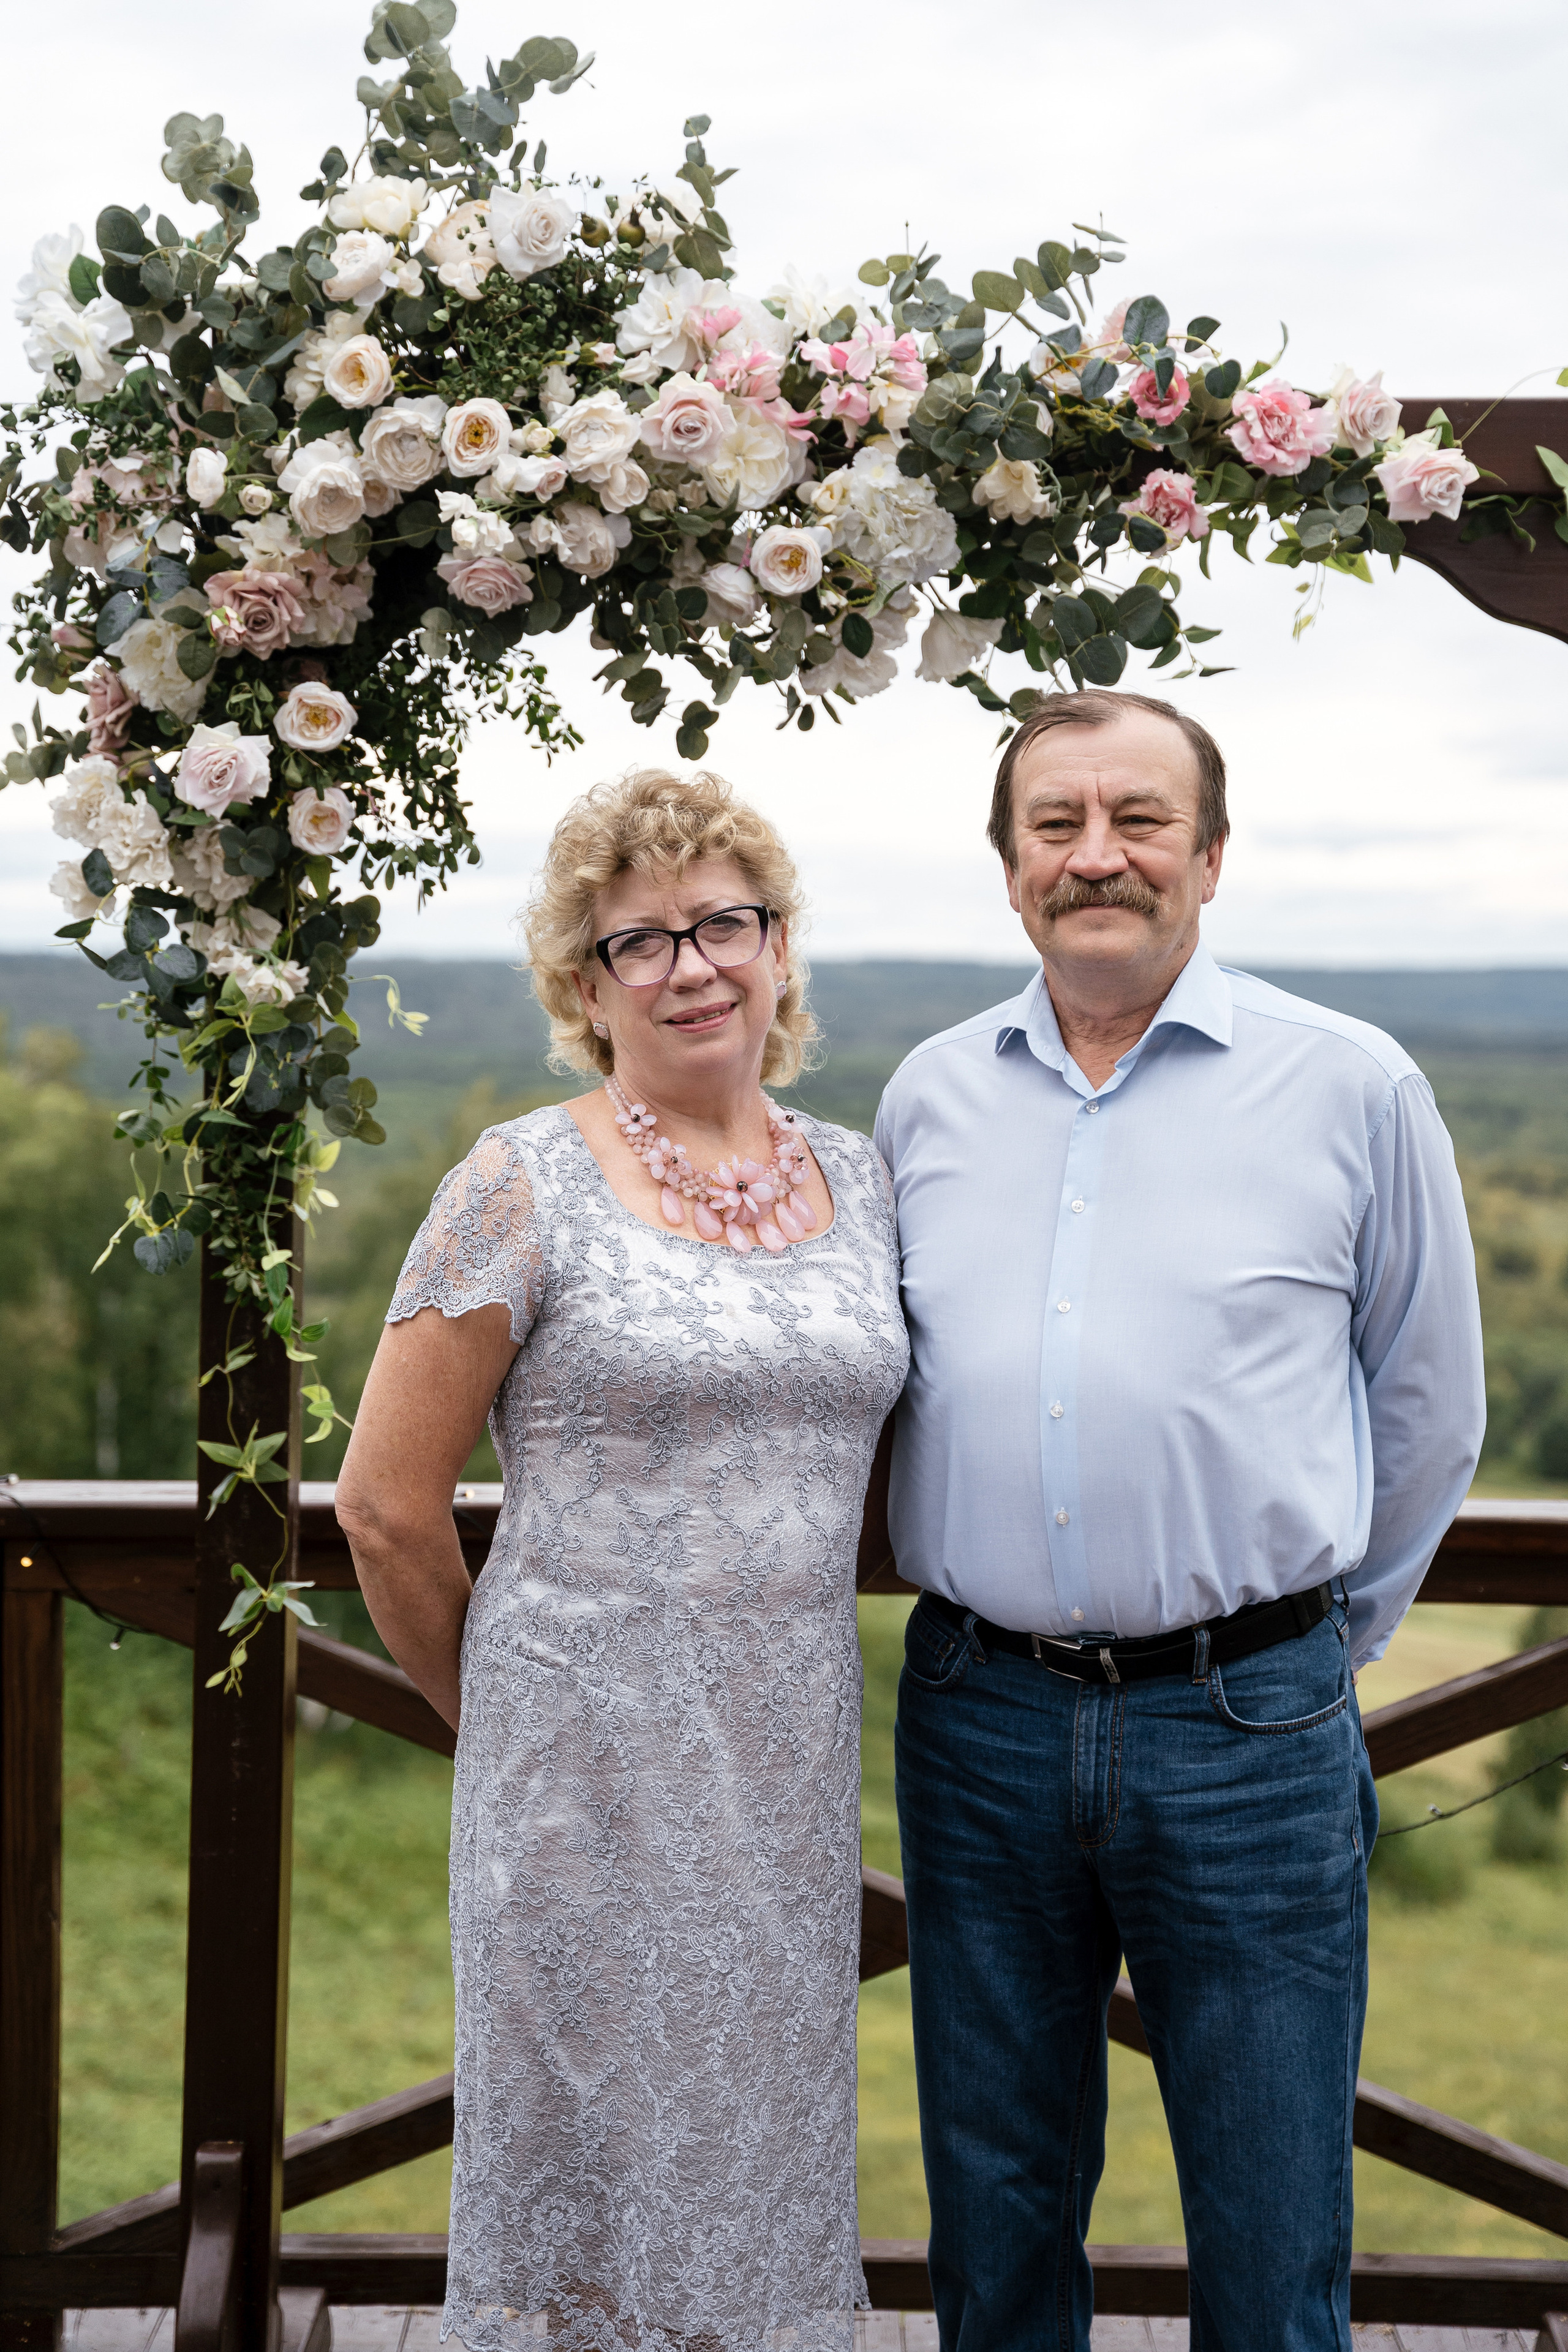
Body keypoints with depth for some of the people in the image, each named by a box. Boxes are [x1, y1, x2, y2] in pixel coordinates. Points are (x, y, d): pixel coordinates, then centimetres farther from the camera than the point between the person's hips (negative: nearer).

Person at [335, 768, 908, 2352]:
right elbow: (386, 1505, -5)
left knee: (765, 2145, 15)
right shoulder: (525, 1190, -8)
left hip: (797, 1756, 5)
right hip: (593, 1763, -4)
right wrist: (496, 1704, 5)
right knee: (591, 2144, 7)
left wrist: (785, 1667, 15)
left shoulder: (858, 1180, 7)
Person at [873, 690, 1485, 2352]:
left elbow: (1427, 1412, 7)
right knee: (995, 2214, 16)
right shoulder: (927, 1096, 7)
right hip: (978, 1717, 3)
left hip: (1247, 1730, -3)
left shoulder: (1353, 1089, -2)